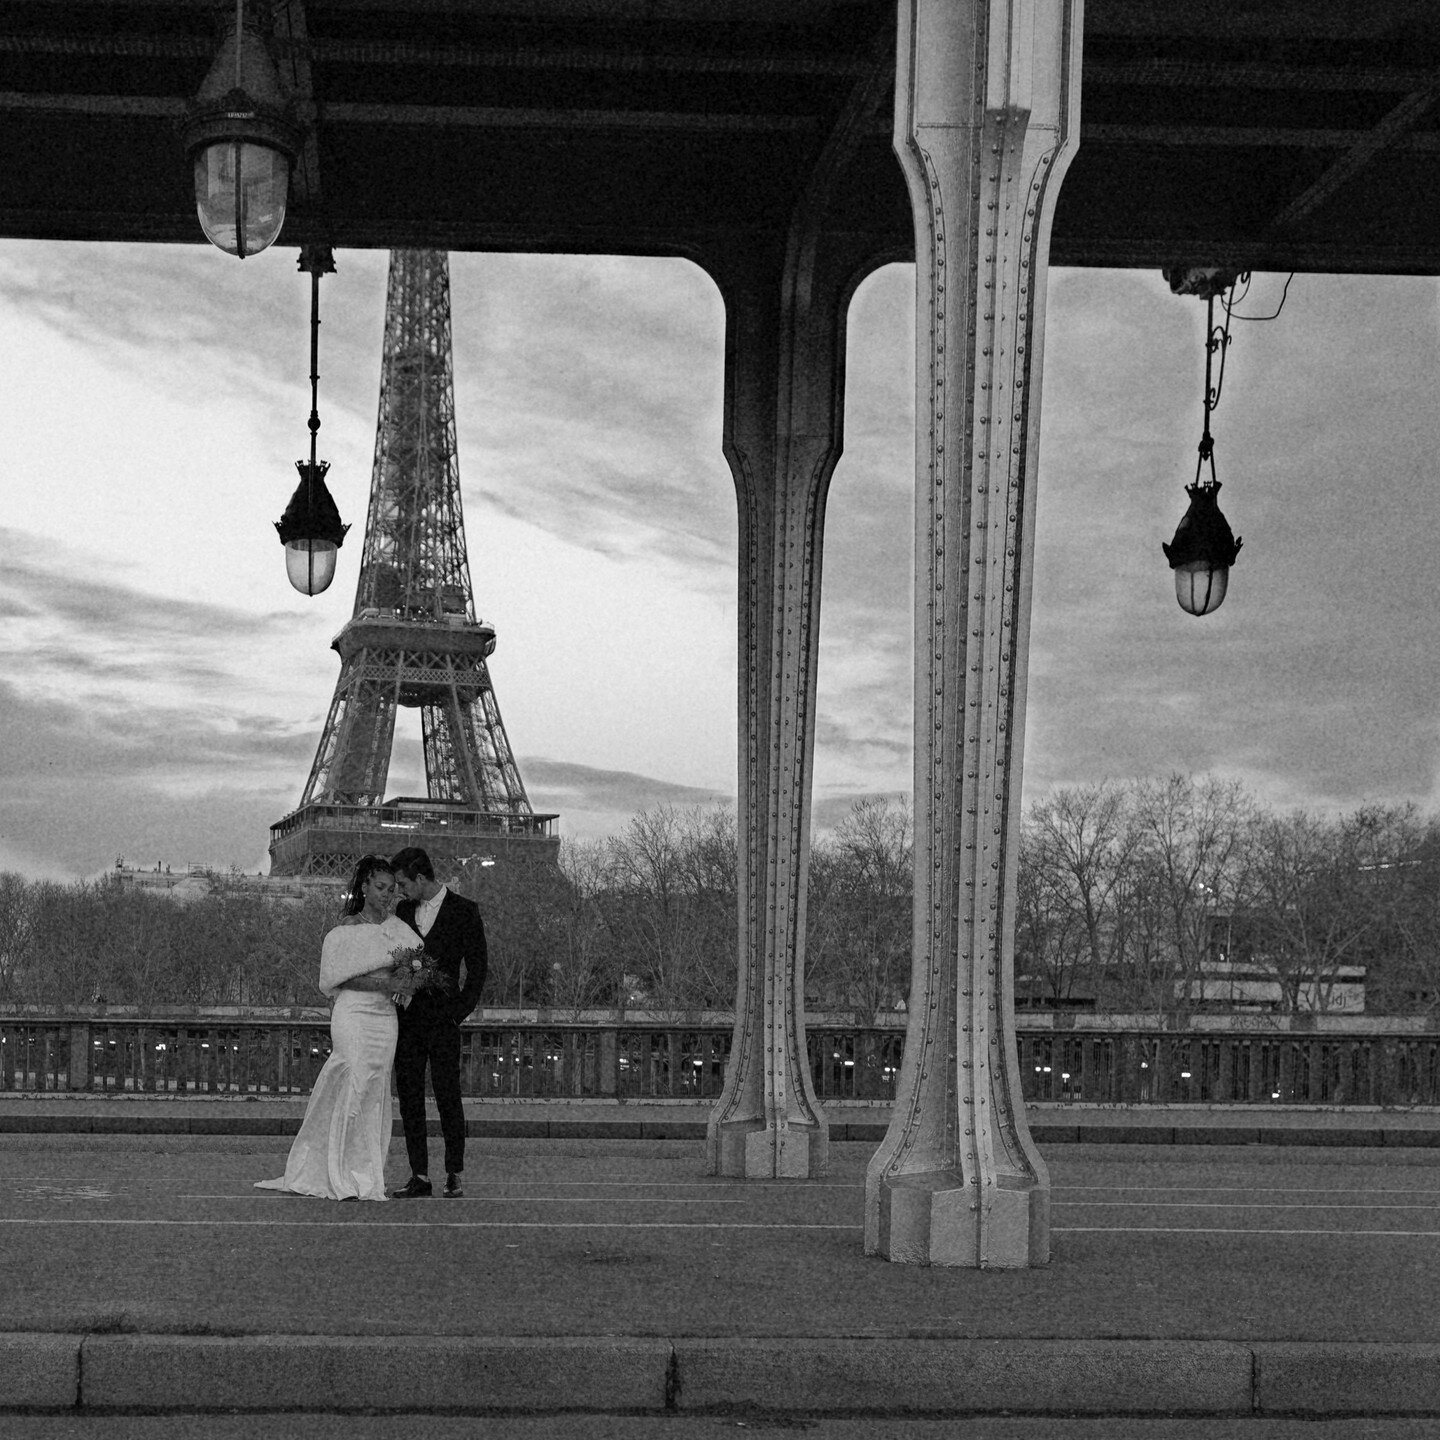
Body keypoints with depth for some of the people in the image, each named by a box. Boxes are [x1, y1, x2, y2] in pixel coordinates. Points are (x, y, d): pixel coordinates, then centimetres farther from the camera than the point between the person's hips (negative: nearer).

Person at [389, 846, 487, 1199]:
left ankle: (454, 1176, 5)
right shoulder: (403, 910, 12)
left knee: (447, 1096, -4)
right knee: (409, 1098, 2)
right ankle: (419, 1177, 6)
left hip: (442, 1016, -5)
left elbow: (477, 968, -2)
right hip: (407, 1017, 5)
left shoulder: (464, 911, -3)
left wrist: (459, 1012, -8)